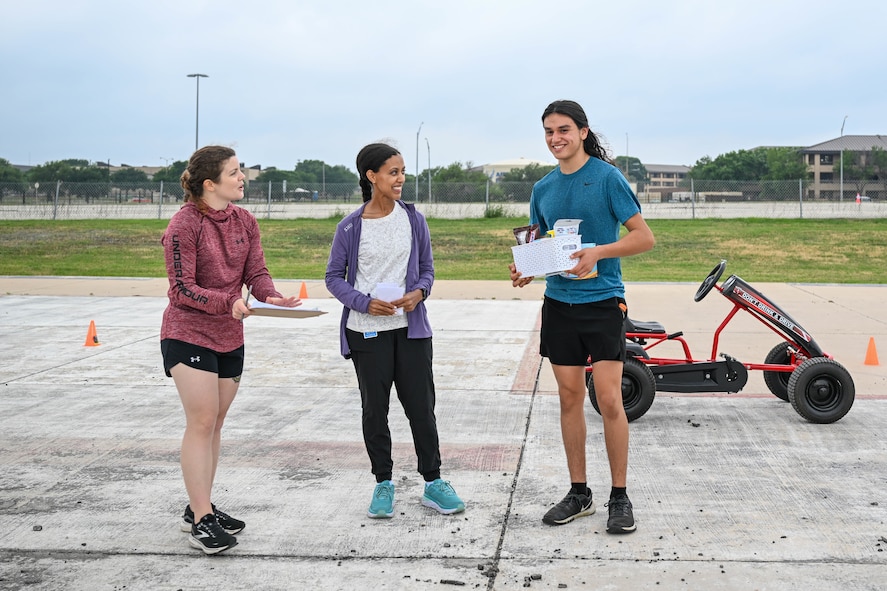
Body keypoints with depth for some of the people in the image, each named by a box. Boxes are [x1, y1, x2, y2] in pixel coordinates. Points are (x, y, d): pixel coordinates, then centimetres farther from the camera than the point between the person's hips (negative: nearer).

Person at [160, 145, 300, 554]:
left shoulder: (245, 221, 3)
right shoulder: (184, 225, -16)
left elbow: (256, 272, 2)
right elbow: (182, 289, -18)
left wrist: (270, 295, -20)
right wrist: (228, 302, -31)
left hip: (230, 337, 7)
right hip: (188, 333, -7)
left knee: (214, 423, 12)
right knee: (201, 422, -8)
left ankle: (198, 508, 23)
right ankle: (201, 520, -1)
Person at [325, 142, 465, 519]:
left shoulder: (413, 219, 3)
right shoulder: (351, 226, -4)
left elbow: (427, 268, 10)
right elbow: (334, 277, 1)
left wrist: (418, 292, -12)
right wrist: (365, 303, -14)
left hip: (410, 328, 2)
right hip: (367, 332, -1)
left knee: (421, 405, 4)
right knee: (375, 409, 7)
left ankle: (433, 483, 16)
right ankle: (383, 484, 20)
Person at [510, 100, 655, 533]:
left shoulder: (607, 177, -6)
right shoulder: (543, 189, 10)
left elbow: (644, 237, -7)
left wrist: (599, 252, -21)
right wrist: (526, 270, -2)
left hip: (602, 301, -5)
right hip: (558, 302, 5)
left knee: (609, 399, -6)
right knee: (570, 398, 9)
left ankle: (620, 497, 7)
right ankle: (578, 493, 20)